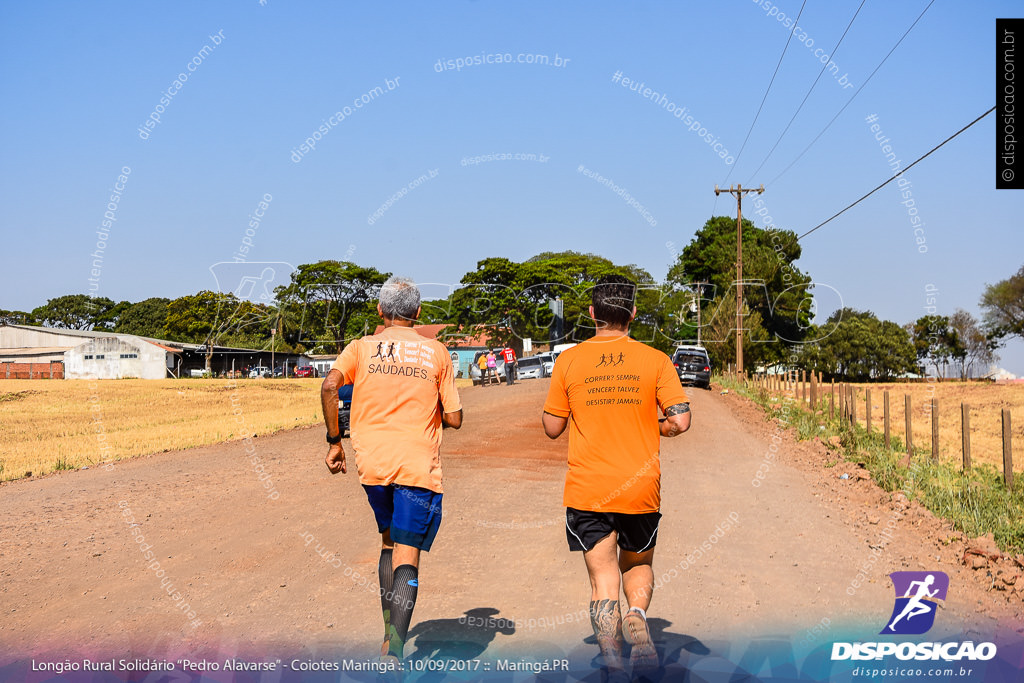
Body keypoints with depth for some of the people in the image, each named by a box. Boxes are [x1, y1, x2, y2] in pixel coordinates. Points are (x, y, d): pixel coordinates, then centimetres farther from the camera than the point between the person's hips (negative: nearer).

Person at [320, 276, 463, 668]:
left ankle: (389, 640, 23)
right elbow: (454, 419, 4)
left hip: (372, 462, 2)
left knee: (389, 542, 21)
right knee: (407, 556, -2)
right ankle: (395, 652, -15)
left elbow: (330, 386, -11)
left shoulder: (362, 347, 7)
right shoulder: (437, 352, 6)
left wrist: (334, 440, -3)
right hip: (419, 466, -2)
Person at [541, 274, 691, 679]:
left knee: (603, 580, 6)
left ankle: (614, 667, -3)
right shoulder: (655, 360, -2)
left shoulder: (569, 360, -2)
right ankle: (637, 616, -5)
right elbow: (680, 421, -7)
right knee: (638, 565, 23)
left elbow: (552, 428, 3)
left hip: (587, 490, 0)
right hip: (641, 489, 1)